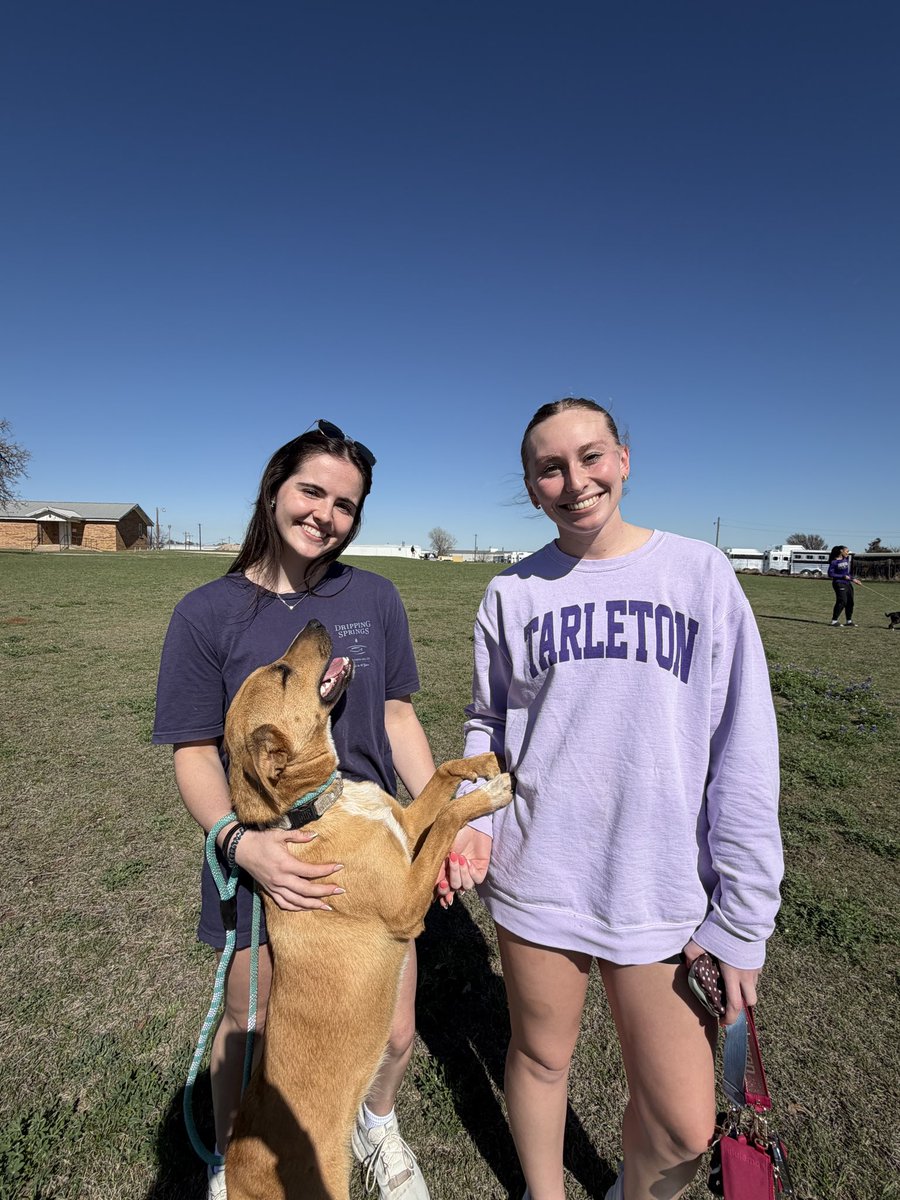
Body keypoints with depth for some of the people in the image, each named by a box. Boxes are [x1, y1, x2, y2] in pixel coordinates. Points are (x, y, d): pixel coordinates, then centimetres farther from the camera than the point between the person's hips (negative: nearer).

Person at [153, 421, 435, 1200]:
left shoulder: (375, 597, -5)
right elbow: (195, 754, -8)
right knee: (248, 1033, 22)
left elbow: (398, 716, 1)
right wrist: (239, 841, -24)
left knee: (396, 1032, 18)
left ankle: (378, 1129, 55)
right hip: (263, 858, -1)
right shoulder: (207, 614, -11)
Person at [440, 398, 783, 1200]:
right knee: (541, 1058, 21)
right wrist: (473, 820, -8)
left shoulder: (700, 574, -6)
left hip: (664, 894, 0)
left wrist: (741, 919, -4)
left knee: (685, 1126, 12)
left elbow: (743, 755, -5)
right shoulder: (512, 593, -2)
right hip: (537, 881, 1)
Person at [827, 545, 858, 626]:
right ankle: (834, 620, -8)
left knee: (850, 602, 9)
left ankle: (849, 621, 20)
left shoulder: (846, 559, 12)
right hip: (839, 584, -8)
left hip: (848, 583, 8)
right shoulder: (834, 562, -11)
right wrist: (843, 576, -16)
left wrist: (852, 578, 20)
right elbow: (830, 574, -14)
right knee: (842, 602, -14)